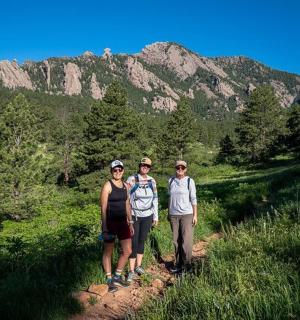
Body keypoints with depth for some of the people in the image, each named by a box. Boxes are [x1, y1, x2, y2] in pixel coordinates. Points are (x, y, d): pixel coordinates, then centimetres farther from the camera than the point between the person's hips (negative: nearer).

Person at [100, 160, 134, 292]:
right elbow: (103, 208, -14)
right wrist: (104, 227, -17)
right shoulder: (107, 185, -11)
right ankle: (109, 280, 25)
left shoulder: (125, 186, 8)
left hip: (123, 222, 7)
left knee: (127, 251, 10)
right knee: (108, 252, 8)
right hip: (110, 222, -6)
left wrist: (130, 223, 13)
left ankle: (117, 276, 29)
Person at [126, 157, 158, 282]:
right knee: (134, 242, -1)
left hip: (147, 216, 3)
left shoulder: (152, 181, 3)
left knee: (142, 240, 12)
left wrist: (156, 216, 10)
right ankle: (131, 270, 8)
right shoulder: (131, 179, -9)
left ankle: (138, 266, 27)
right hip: (134, 215, -3)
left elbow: (155, 199, 9)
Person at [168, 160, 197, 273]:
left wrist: (195, 215, -6)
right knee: (176, 240, 8)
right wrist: (168, 213, 13)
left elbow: (193, 199, -3)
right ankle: (178, 264, 22)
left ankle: (186, 265, 12)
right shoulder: (171, 180, 7)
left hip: (187, 214, -3)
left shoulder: (189, 181, -4)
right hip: (173, 215, 4)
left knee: (186, 240, -2)